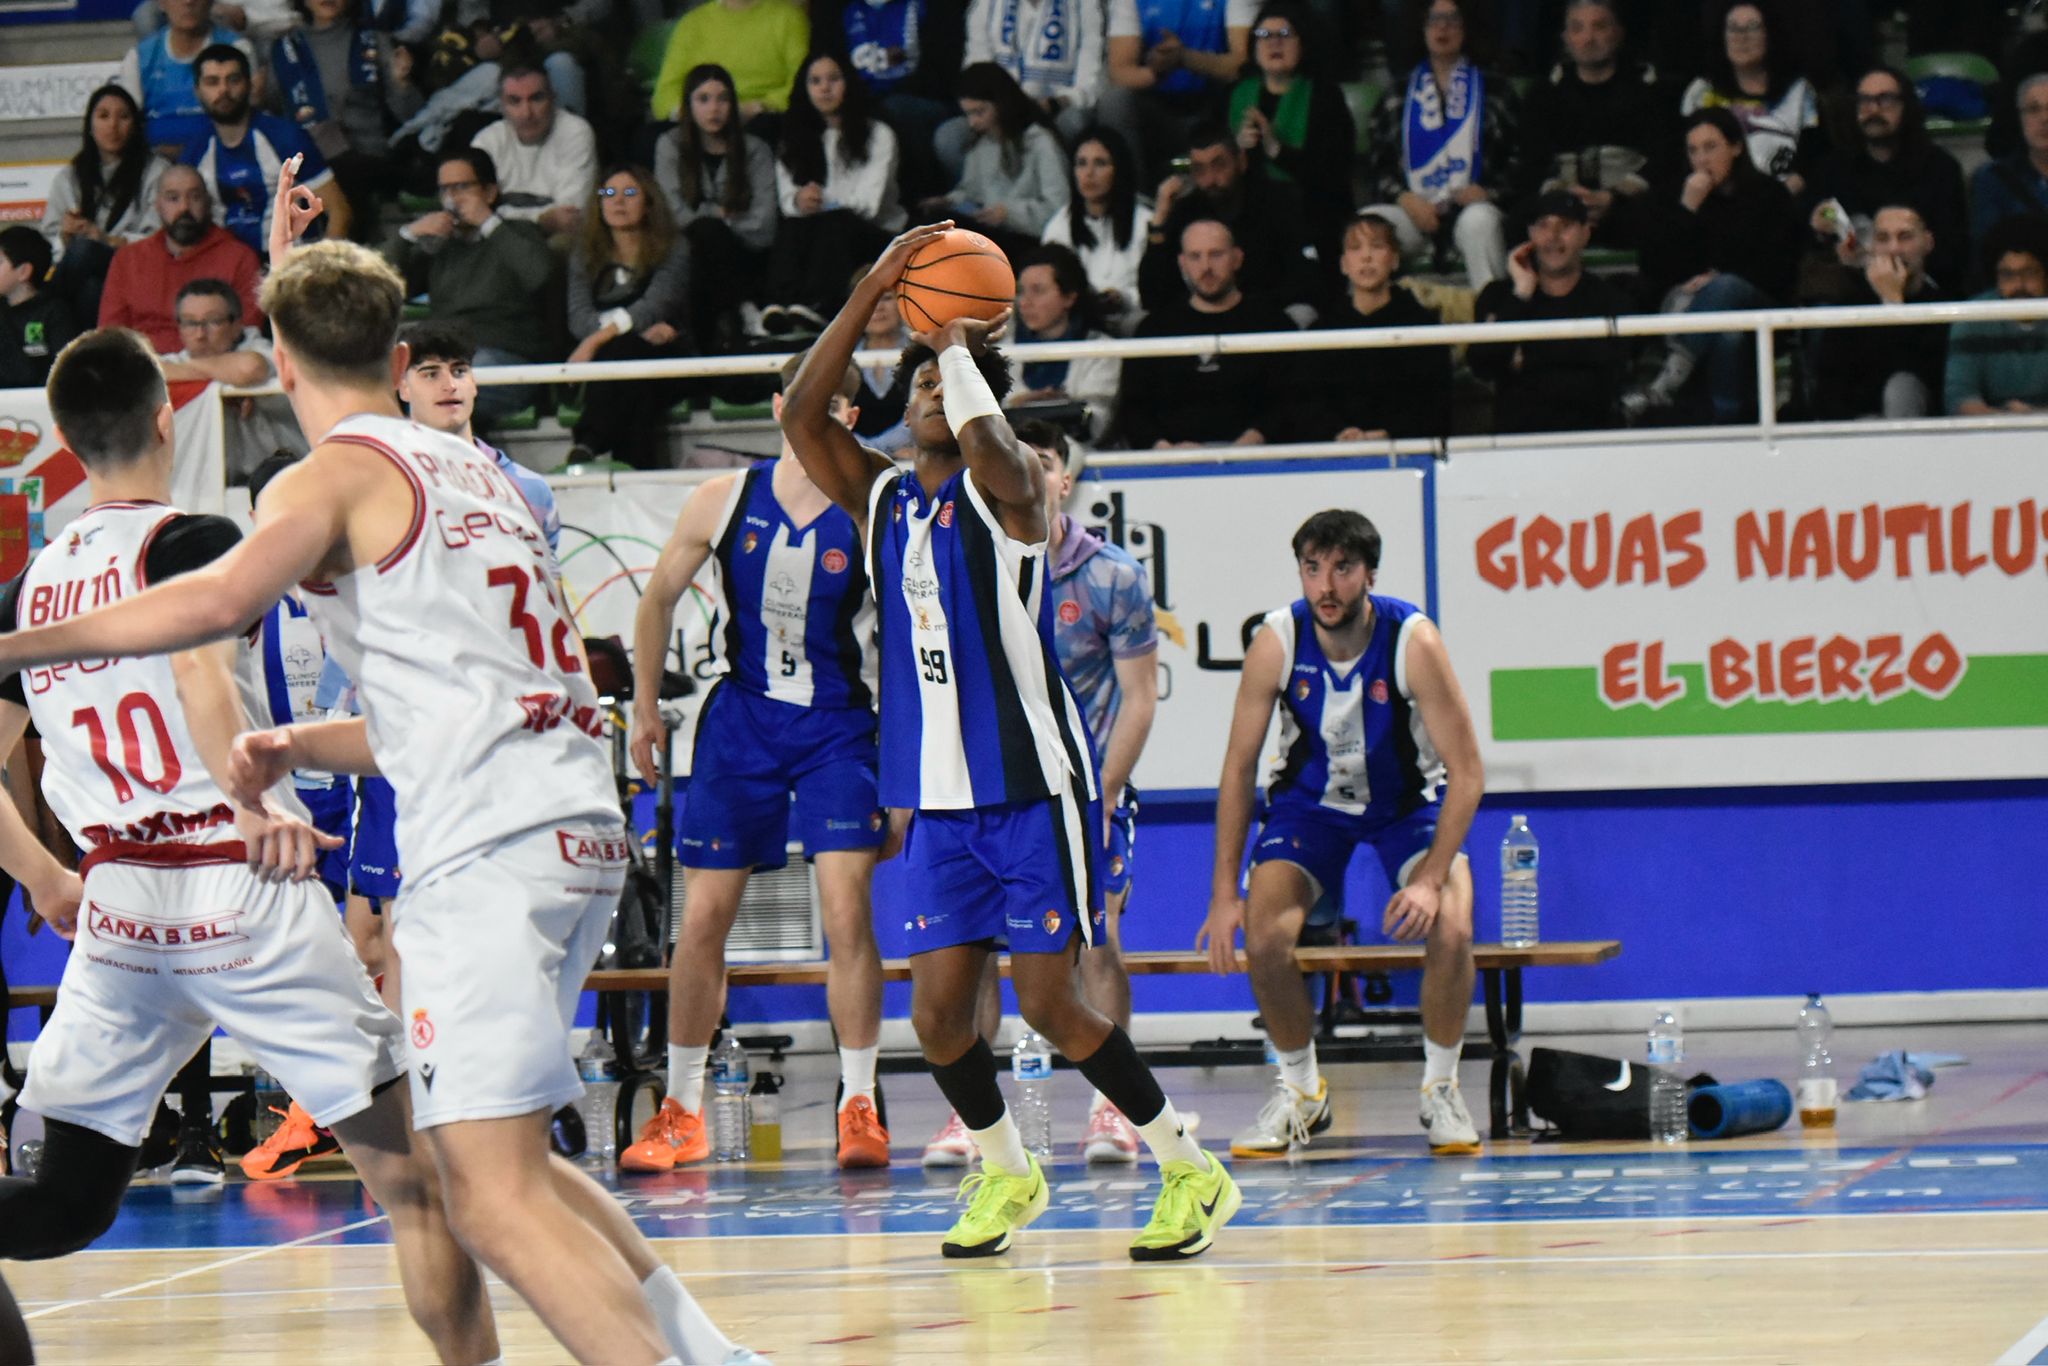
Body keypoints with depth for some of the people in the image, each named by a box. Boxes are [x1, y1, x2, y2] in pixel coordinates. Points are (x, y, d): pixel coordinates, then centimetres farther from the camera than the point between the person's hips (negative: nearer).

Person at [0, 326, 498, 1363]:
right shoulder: (194, 541, -3)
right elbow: (197, 666, -23)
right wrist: (258, 804, -31)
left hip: (115, 909, 5)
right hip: (242, 888, -5)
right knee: (412, 1166, 4)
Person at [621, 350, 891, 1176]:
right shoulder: (723, 501, -3)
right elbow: (659, 598, 10)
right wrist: (645, 706, 11)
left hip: (839, 724, -2)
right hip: (741, 717, 3)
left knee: (846, 906, -15)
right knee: (703, 917, 4)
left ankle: (859, 1106, -5)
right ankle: (682, 1111, 16)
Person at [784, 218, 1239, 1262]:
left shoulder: (1006, 489, -5)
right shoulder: (879, 497, 11)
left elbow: (989, 447, -29)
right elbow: (801, 415, -3)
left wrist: (960, 348, -13)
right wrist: (871, 293, -9)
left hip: (1030, 789, -5)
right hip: (938, 799, 5)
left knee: (1048, 1003, -7)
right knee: (937, 1010, 0)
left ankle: (1192, 1171, 6)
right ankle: (1005, 1173, 24)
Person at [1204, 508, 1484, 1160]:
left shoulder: (1414, 642, -27)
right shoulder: (1277, 642, -21)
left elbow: (1467, 772, -22)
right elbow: (1238, 767, -12)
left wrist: (1430, 879, -32)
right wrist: (1225, 893, -15)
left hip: (1409, 800, -2)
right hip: (1310, 800, 2)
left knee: (1450, 932, -26)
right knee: (1263, 939, -20)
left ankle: (1440, 1089, -2)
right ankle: (1301, 1090, 6)